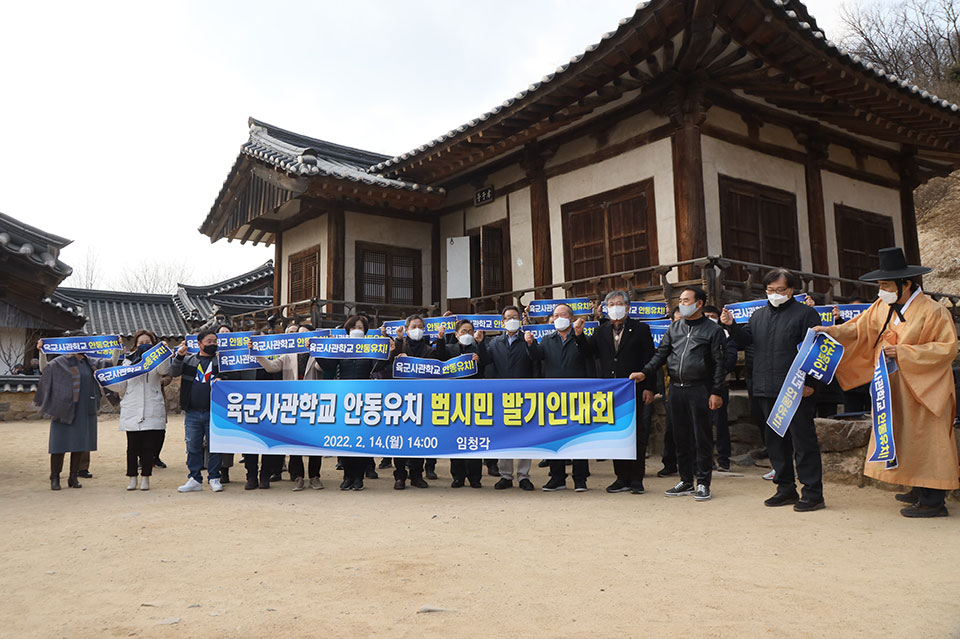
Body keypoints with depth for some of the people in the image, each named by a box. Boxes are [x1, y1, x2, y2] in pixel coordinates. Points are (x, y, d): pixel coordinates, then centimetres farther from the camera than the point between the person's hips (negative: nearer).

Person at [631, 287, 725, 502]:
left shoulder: (712, 330, -1)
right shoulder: (674, 328, 14)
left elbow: (719, 363, -3)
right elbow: (661, 353, 10)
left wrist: (716, 392, -9)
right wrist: (645, 373, -4)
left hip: (699, 389, -5)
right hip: (676, 389, 5)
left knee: (702, 437, 0)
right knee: (681, 436, 10)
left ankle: (703, 483, 9)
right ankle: (686, 481, 20)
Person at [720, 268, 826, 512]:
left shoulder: (806, 314, -2)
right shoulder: (759, 315, 18)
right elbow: (746, 339, 13)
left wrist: (809, 382, -15)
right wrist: (731, 325, -6)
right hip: (767, 391, 7)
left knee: (803, 441, -3)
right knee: (776, 440, 12)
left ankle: (813, 493, 5)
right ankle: (786, 489, 23)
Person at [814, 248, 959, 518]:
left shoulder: (931, 311, -14)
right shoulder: (882, 307, 5)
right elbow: (860, 328, 10)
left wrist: (904, 352, -21)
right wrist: (834, 331, -7)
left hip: (923, 388, -7)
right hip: (895, 388, 7)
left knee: (924, 439, -4)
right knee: (905, 436, 12)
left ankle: (933, 501, 2)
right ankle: (921, 490, 23)